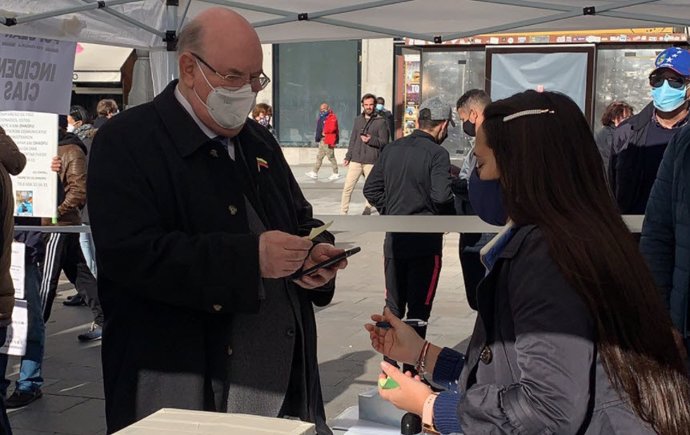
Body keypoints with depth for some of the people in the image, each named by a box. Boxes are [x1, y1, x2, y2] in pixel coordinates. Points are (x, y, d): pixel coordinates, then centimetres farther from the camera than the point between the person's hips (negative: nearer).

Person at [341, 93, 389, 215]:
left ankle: (368, 208, 22)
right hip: (356, 159, 3)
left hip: (371, 161, -3)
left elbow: (384, 142, -4)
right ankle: (343, 213, 1)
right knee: (347, 187, -3)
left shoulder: (381, 121, 0)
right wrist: (348, 156, 12)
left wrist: (371, 140, -20)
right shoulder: (358, 120, 14)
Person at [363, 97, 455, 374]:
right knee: (419, 309, 5)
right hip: (425, 242, -5)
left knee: (393, 305, 15)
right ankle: (411, 367, 10)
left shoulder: (392, 149, 5)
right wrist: (454, 216, -4)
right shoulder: (437, 154, -13)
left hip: (394, 239, 5)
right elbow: (442, 196, -23)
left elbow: (371, 189, 6)